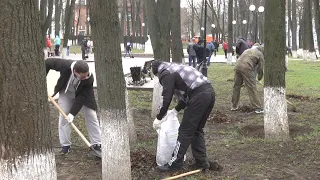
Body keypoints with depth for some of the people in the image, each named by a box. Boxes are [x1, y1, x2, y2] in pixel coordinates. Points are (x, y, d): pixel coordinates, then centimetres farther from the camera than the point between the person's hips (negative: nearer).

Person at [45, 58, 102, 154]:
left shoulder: (89, 78, -37)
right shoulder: (65, 66, -38)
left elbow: (82, 97, -32)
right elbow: (48, 62, -21)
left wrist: (72, 113, -34)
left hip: (83, 94, -1)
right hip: (66, 92, 1)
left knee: (91, 116, -4)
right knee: (63, 117, -4)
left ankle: (97, 144, 6)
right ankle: (65, 145, 7)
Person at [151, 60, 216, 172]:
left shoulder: (166, 74, 2)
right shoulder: (177, 68, 29)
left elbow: (167, 99, -4)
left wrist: (159, 118, 7)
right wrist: (176, 110, 35)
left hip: (199, 96, -9)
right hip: (210, 92, 9)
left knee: (185, 131, 0)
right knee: (197, 130, 19)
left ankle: (175, 164, 7)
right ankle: (202, 162, 22)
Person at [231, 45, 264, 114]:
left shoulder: (248, 50, 31)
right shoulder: (260, 55, 12)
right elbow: (260, 68, 11)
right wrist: (259, 77, 29)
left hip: (237, 67, 6)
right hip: (246, 68, -6)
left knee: (236, 86, 16)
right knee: (252, 88, -1)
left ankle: (234, 106, 25)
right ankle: (257, 108, 0)